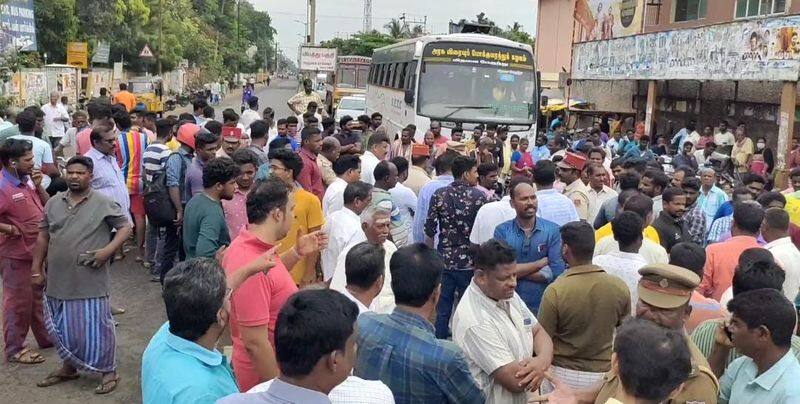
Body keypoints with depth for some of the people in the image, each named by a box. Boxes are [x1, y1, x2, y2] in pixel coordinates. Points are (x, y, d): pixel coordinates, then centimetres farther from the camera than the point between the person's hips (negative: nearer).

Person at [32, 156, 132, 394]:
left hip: (90, 282, -5)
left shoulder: (103, 203, -6)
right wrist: (36, 269, 12)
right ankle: (69, 367, 37)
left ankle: (109, 372, 15)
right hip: (58, 280, 5)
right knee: (62, 327, 17)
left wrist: (108, 250, -16)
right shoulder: (53, 203, 8)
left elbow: (125, 226, -2)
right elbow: (43, 236, 13)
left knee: (95, 326, 1)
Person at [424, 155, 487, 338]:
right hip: (469, 261, -2)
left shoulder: (439, 195, -3)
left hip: (444, 260, 3)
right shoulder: (479, 196, -9)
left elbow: (429, 230, -1)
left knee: (442, 308, 13)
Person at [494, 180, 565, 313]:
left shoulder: (553, 230, -3)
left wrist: (518, 270, -12)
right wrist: (543, 261, -11)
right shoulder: (502, 231, -3)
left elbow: (556, 272, -12)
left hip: (544, 306, 0)